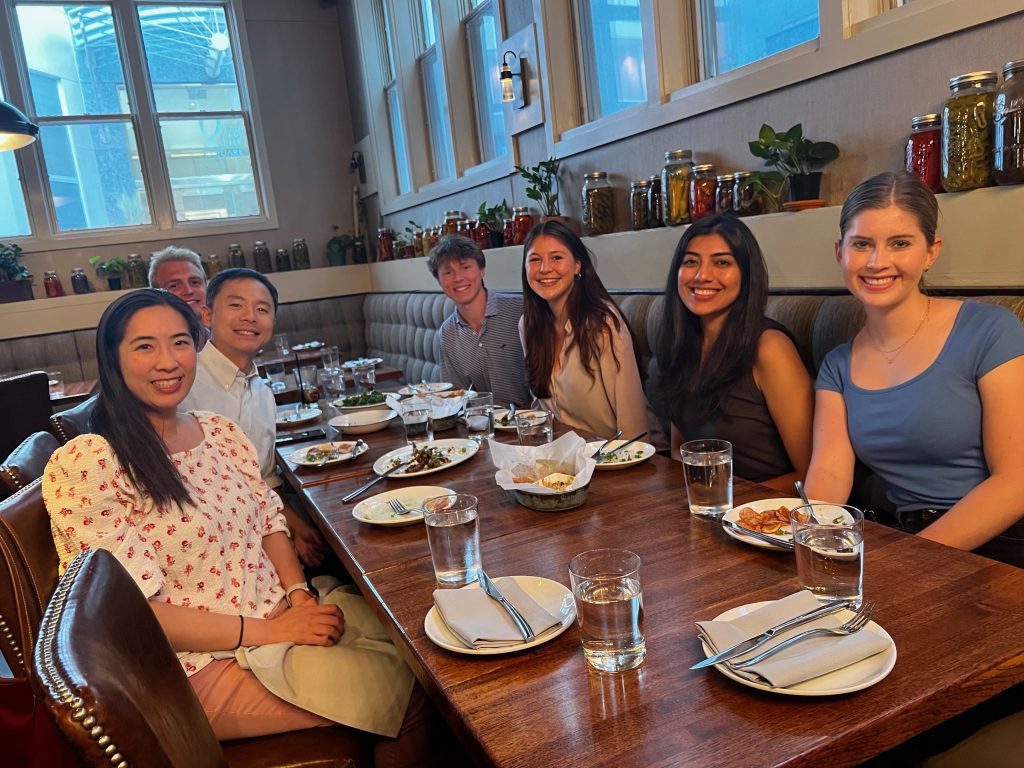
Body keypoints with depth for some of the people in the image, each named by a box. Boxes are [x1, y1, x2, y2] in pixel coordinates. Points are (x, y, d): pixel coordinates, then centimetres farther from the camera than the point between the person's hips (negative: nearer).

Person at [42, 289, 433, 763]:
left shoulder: (221, 431, 5)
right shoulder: (83, 466, -16)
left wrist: (300, 593, -7)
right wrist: (266, 631, -19)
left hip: (281, 611, 7)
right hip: (201, 659, -6)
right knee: (400, 691, -12)